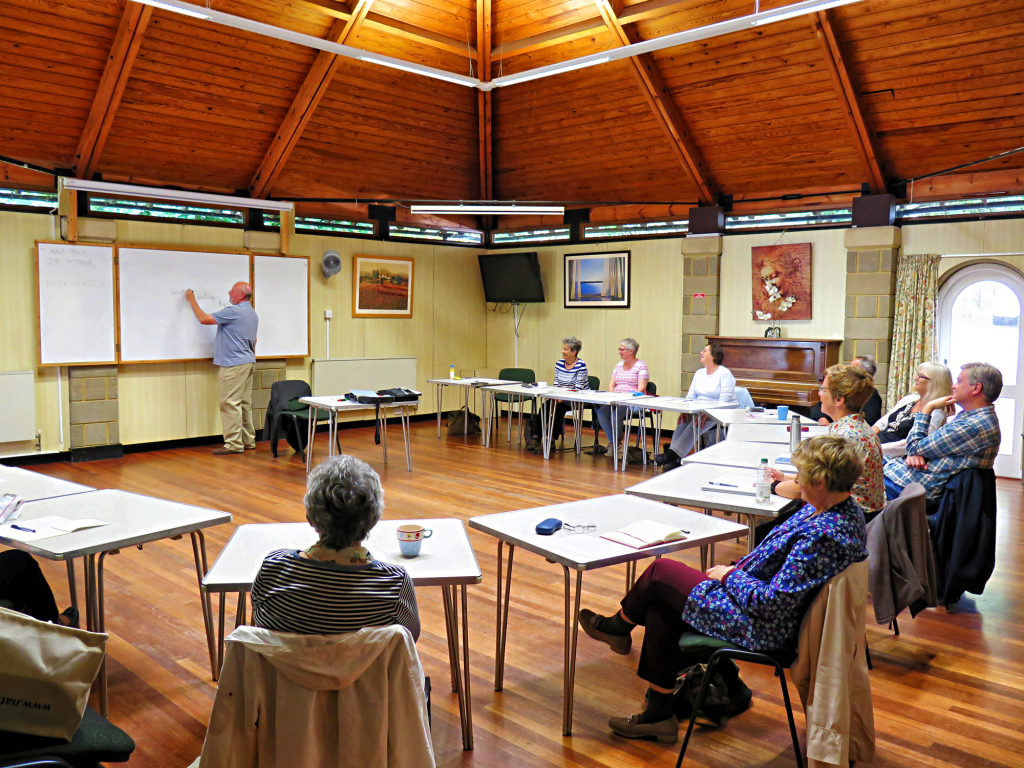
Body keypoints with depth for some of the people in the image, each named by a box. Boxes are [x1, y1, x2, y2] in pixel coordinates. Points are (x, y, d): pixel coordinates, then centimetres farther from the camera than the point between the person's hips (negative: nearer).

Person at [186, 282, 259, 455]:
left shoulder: (233, 311, -14)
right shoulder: (252, 314, 16)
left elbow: (204, 319, -13)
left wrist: (192, 300, -1)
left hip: (234, 364, -10)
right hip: (248, 362, 10)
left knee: (230, 404, -7)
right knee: (245, 403, 12)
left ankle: (234, 444, -6)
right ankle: (248, 441, 15)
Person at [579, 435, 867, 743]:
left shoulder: (820, 535, -32)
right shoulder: (847, 509, 0)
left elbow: (772, 603, -30)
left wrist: (730, 576, -13)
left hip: (763, 629, -10)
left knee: (661, 572, -1)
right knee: (660, 607, 13)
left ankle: (619, 626, 31)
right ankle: (659, 713, 25)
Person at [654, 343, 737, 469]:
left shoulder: (725, 374, -7)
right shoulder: (699, 373, 18)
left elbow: (723, 402, -16)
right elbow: (690, 396, 13)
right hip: (699, 411, 6)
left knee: (696, 424, -31)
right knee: (683, 421, -23)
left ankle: (672, 454, -38)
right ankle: (674, 460, -33)